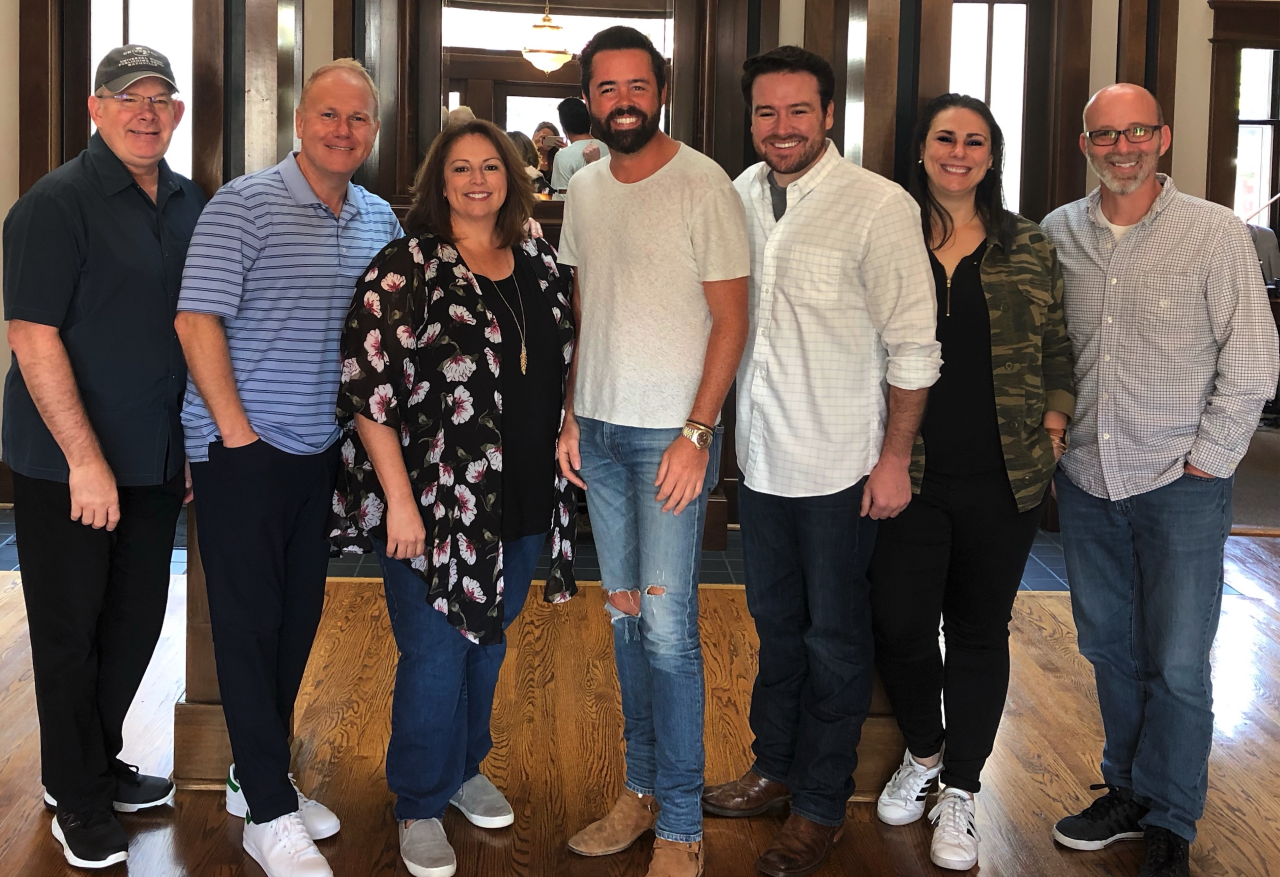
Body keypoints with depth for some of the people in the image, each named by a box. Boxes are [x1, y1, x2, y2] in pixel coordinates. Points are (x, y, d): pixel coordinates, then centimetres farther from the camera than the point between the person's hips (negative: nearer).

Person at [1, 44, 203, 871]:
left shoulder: (192, 204, 8)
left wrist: (198, 443, 14)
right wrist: (85, 459, -21)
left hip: (157, 461, 6)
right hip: (69, 465, -6)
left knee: (137, 620, 16)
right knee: (71, 631, 7)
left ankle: (98, 762, 35)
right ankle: (79, 797, 22)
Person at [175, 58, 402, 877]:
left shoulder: (380, 219, 8)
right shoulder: (245, 204, -10)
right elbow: (197, 319, -13)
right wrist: (236, 431, -14)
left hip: (322, 449, 6)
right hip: (244, 448, -6)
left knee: (300, 616, 13)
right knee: (250, 620, -1)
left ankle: (257, 774, 30)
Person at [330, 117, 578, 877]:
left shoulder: (542, 266, 7)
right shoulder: (406, 268, -11)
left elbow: (564, 369, 17)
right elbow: (369, 390, -15)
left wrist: (565, 450, 11)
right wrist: (399, 500, -18)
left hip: (523, 502, 6)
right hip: (435, 503, -5)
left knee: (489, 642, 19)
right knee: (436, 654, 2)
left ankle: (466, 767, 40)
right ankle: (421, 807, 21)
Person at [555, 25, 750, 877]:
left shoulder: (704, 186, -9)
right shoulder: (584, 187, 10)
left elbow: (731, 320, -10)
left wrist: (696, 433, -15)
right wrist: (573, 414, 11)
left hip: (672, 432, -6)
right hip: (599, 429, 6)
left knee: (667, 622, -6)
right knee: (625, 615, 12)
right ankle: (641, 790, 24)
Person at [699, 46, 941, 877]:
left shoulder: (878, 206, -15)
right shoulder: (741, 195, 2)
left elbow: (913, 346, -13)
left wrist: (895, 458, -13)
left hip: (839, 464, -5)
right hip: (761, 455, 5)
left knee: (834, 637, 9)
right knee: (777, 621, 20)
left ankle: (823, 806, 23)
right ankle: (775, 767, 38)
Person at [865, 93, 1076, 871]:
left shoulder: (1030, 249, 6)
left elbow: (1058, 351, 12)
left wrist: (1054, 426, -1)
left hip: (1002, 483, 1)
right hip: (909, 476, -1)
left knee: (981, 631, 8)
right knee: (900, 626, 0)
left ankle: (961, 791, 24)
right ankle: (924, 752, 30)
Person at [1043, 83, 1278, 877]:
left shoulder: (1216, 233, -6)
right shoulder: (1058, 234, 4)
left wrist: (1207, 459, -7)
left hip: (1180, 486, -3)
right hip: (1086, 482, 4)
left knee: (1177, 664, 1)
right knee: (1110, 649, 14)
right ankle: (1127, 792, 31)